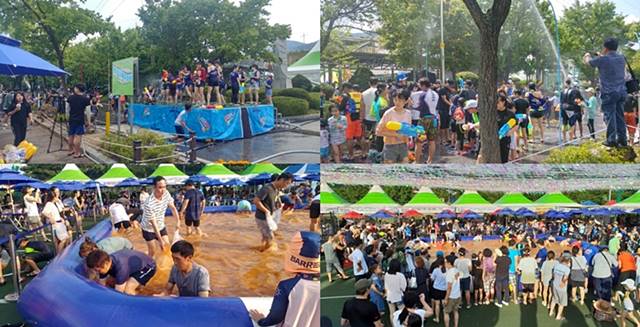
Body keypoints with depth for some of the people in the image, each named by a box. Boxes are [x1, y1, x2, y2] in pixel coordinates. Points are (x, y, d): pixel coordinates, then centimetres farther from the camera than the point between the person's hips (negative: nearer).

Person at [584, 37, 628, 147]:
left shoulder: (603, 60, -10)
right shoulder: (621, 58, 8)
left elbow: (587, 61, 7)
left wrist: (587, 56, 30)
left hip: (609, 92, -6)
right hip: (621, 91, 6)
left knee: (610, 116, -2)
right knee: (620, 116, 12)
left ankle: (612, 140, -4)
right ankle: (622, 139, 14)